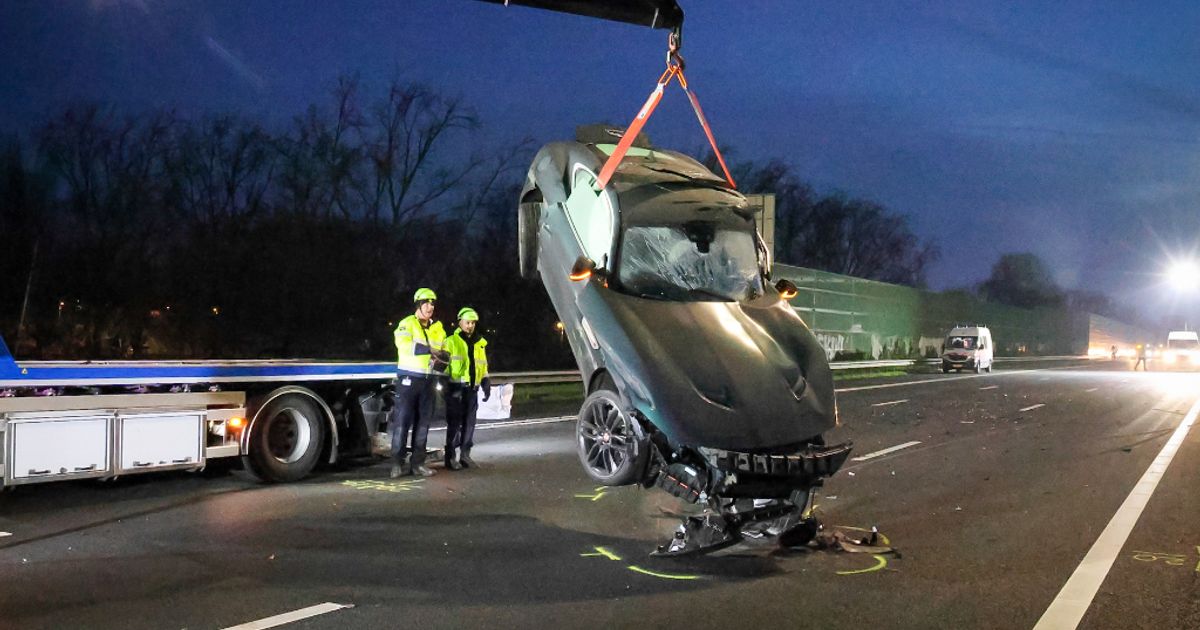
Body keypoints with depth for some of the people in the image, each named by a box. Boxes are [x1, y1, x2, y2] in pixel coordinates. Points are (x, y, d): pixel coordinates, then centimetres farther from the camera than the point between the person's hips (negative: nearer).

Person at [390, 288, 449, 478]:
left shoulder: (438, 328, 15)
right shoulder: (407, 324, -4)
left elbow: (444, 352, 15)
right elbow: (404, 345, -22)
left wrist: (442, 359, -9)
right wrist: (429, 350, -30)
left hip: (429, 380, 6)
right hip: (409, 378, -6)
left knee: (423, 422, 8)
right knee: (403, 420, -6)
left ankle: (418, 462, 14)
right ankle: (397, 463, -2)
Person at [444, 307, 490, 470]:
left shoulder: (480, 344, 17)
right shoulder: (451, 341, -1)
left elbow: (483, 366, 22)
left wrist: (486, 383, 12)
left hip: (472, 389, 5)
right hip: (456, 388, -5)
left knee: (469, 423, 7)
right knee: (454, 423, -6)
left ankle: (464, 455, 16)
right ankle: (451, 456, 0)